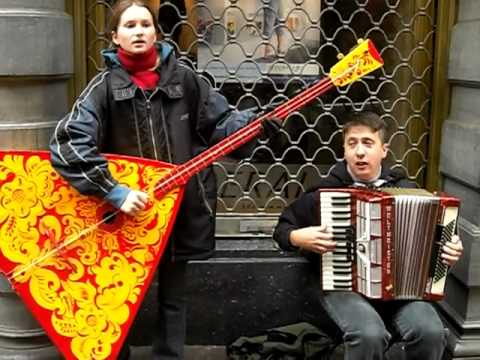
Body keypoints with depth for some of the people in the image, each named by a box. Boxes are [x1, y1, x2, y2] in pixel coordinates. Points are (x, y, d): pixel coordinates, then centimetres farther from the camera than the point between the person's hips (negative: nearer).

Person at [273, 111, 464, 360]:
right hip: (342, 286, -2)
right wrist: (299, 237, -11)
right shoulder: (326, 191, 1)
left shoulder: (404, 189, 8)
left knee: (431, 332, -25)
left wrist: (449, 249, 0)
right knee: (369, 335, -32)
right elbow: (282, 229, 11)